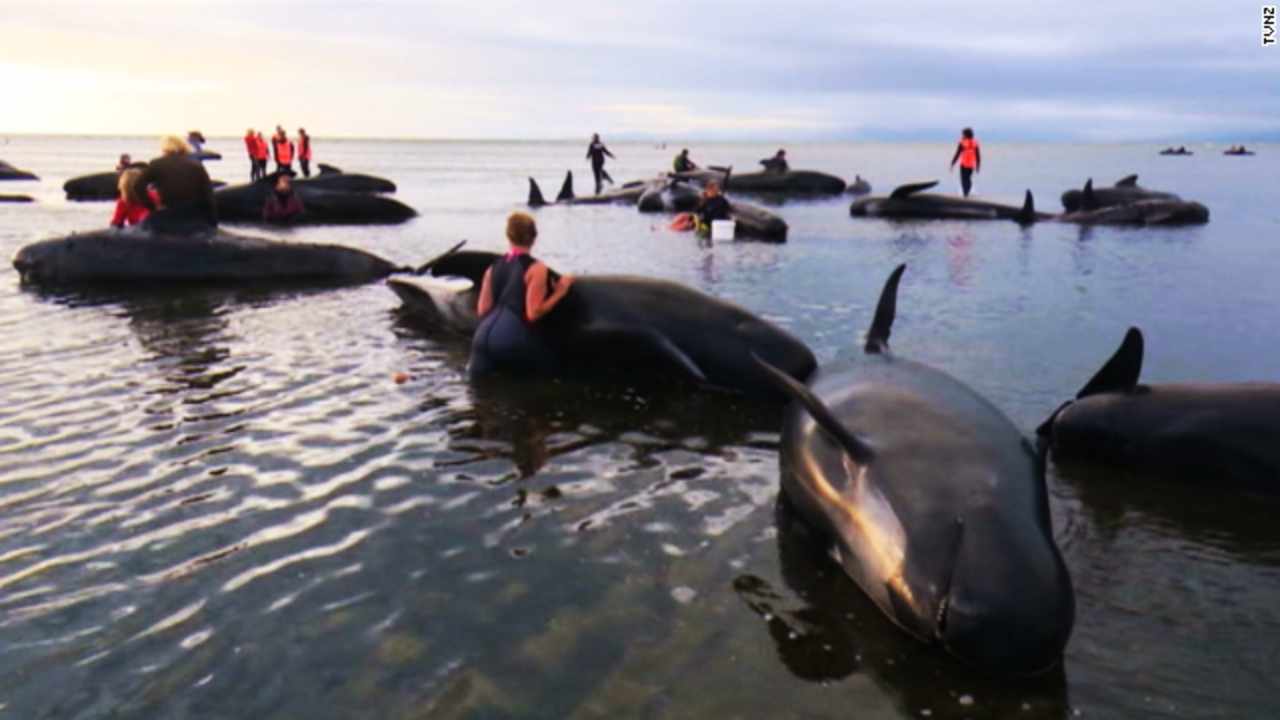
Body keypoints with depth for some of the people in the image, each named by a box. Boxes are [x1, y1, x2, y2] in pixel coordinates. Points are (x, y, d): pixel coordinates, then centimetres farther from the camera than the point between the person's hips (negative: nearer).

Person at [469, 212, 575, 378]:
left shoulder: (493, 267, 14)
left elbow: (482, 310, 13)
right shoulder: (536, 269, -4)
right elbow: (533, 313, -10)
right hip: (512, 338, -6)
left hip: (484, 336, 6)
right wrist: (559, 292, 0)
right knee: (550, 365, 16)